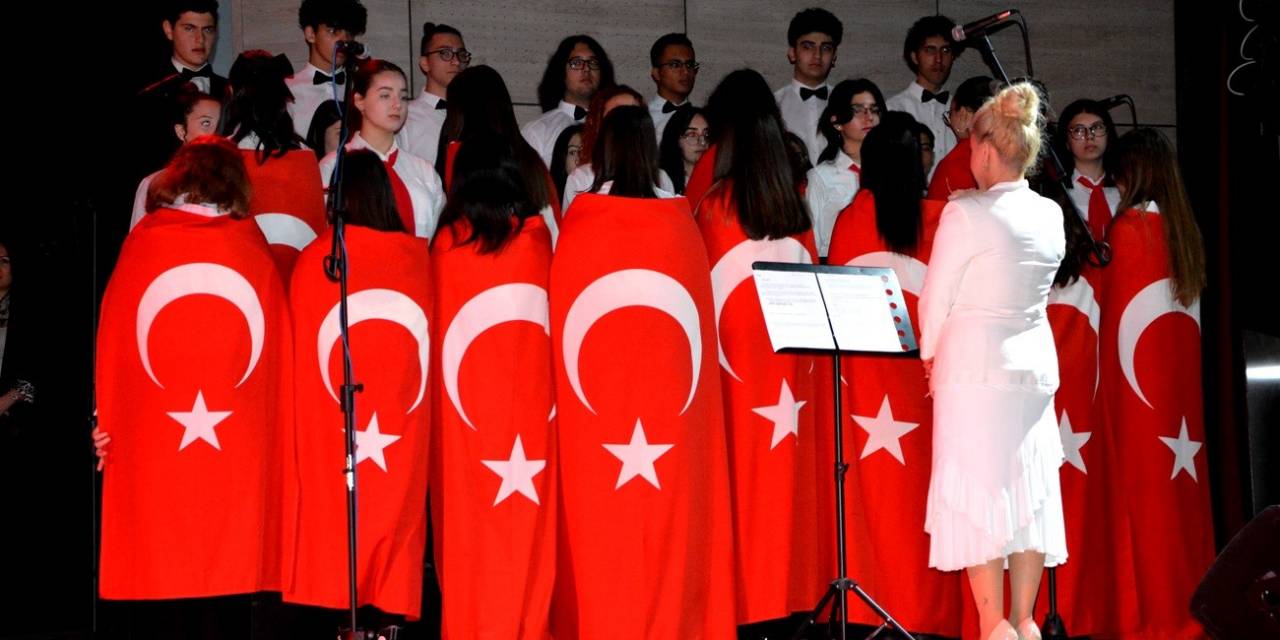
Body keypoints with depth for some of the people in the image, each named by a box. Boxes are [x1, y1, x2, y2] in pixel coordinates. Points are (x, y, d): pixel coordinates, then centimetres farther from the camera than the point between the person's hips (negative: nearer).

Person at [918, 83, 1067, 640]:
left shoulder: (966, 213, -14)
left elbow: (937, 298, -9)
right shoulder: (1051, 215, 6)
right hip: (1036, 369, 6)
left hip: (975, 369, -6)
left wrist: (929, 352, 9)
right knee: (1030, 491, 10)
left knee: (975, 493, 0)